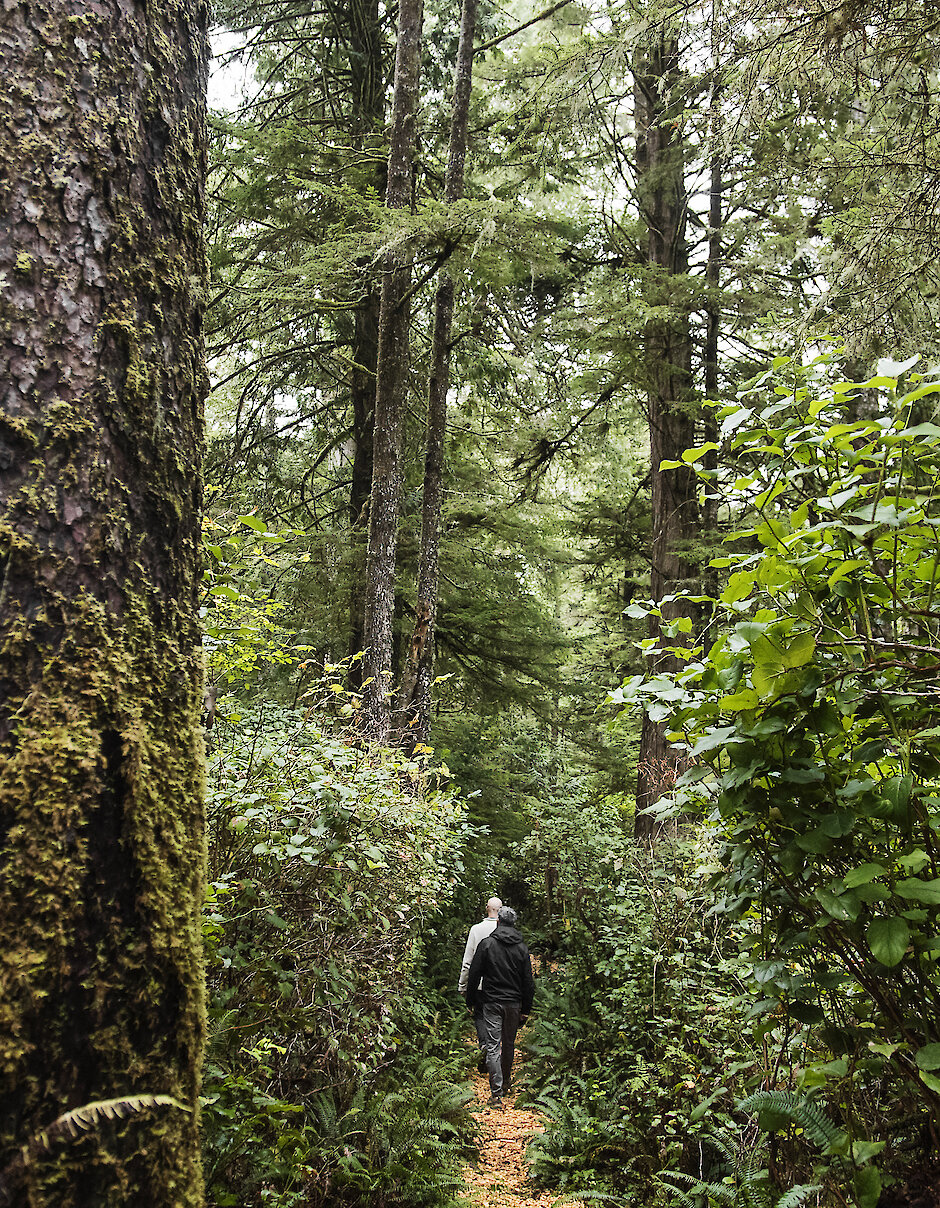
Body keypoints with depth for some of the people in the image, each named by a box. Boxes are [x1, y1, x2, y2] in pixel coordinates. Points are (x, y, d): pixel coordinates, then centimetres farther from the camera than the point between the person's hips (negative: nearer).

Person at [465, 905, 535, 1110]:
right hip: (514, 1003, 3)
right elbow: (528, 982, 3)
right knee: (509, 1045, 18)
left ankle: (497, 1093, -10)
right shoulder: (522, 947, 1)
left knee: (493, 1047, -3)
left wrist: (471, 1001, 5)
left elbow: (474, 976, -5)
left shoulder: (486, 944, -6)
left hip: (491, 1002, -3)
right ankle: (506, 1081, 35)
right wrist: (526, 1009, 10)